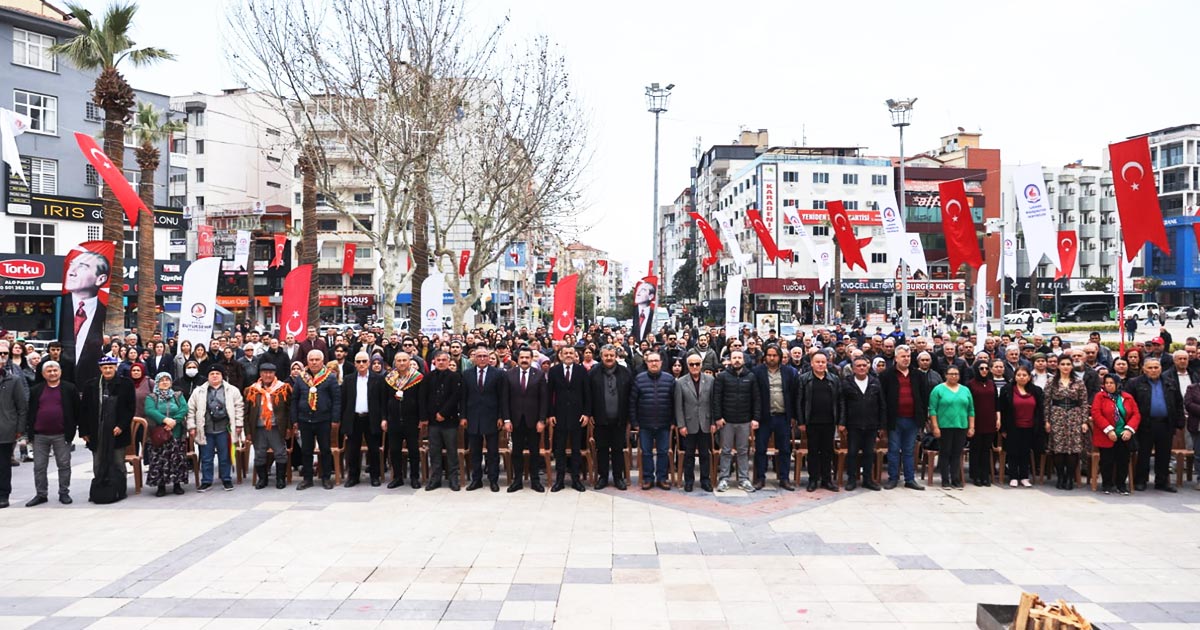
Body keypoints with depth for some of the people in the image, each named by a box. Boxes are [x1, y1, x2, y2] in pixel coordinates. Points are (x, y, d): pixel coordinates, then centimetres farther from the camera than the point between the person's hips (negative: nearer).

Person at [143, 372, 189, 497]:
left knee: (177, 459, 0)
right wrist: (165, 419, -23)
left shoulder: (178, 396, 13)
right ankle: (161, 486, 3)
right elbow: (149, 411, -10)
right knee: (159, 460, -4)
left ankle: (177, 484, 9)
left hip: (177, 435, 1)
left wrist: (174, 421, -18)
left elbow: (184, 409, -3)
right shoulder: (151, 397, 8)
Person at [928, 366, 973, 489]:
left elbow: (971, 410, 13)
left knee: (957, 454, 4)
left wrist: (971, 427, 6)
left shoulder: (965, 390, 12)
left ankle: (956, 480, 9)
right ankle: (945, 480, 8)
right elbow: (932, 409, -5)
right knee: (945, 454, 1)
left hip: (961, 427, 3)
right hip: (944, 427, -3)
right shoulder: (938, 389, 0)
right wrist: (935, 427, -11)